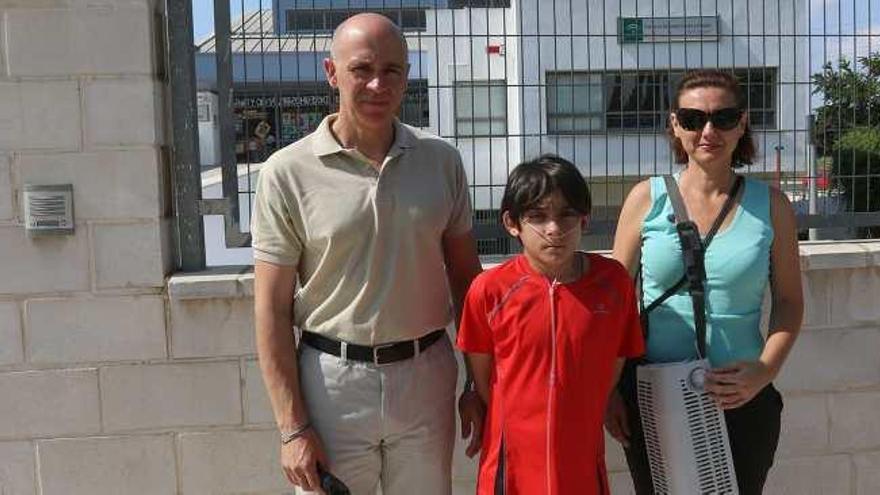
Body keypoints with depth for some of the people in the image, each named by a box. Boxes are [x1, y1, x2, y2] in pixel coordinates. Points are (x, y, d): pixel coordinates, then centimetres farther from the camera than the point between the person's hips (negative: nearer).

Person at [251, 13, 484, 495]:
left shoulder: (442, 160, 2)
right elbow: (272, 310, -6)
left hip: (426, 376, 3)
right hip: (332, 380, -2)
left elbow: (466, 276, 9)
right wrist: (293, 428, -9)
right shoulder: (287, 172, -7)